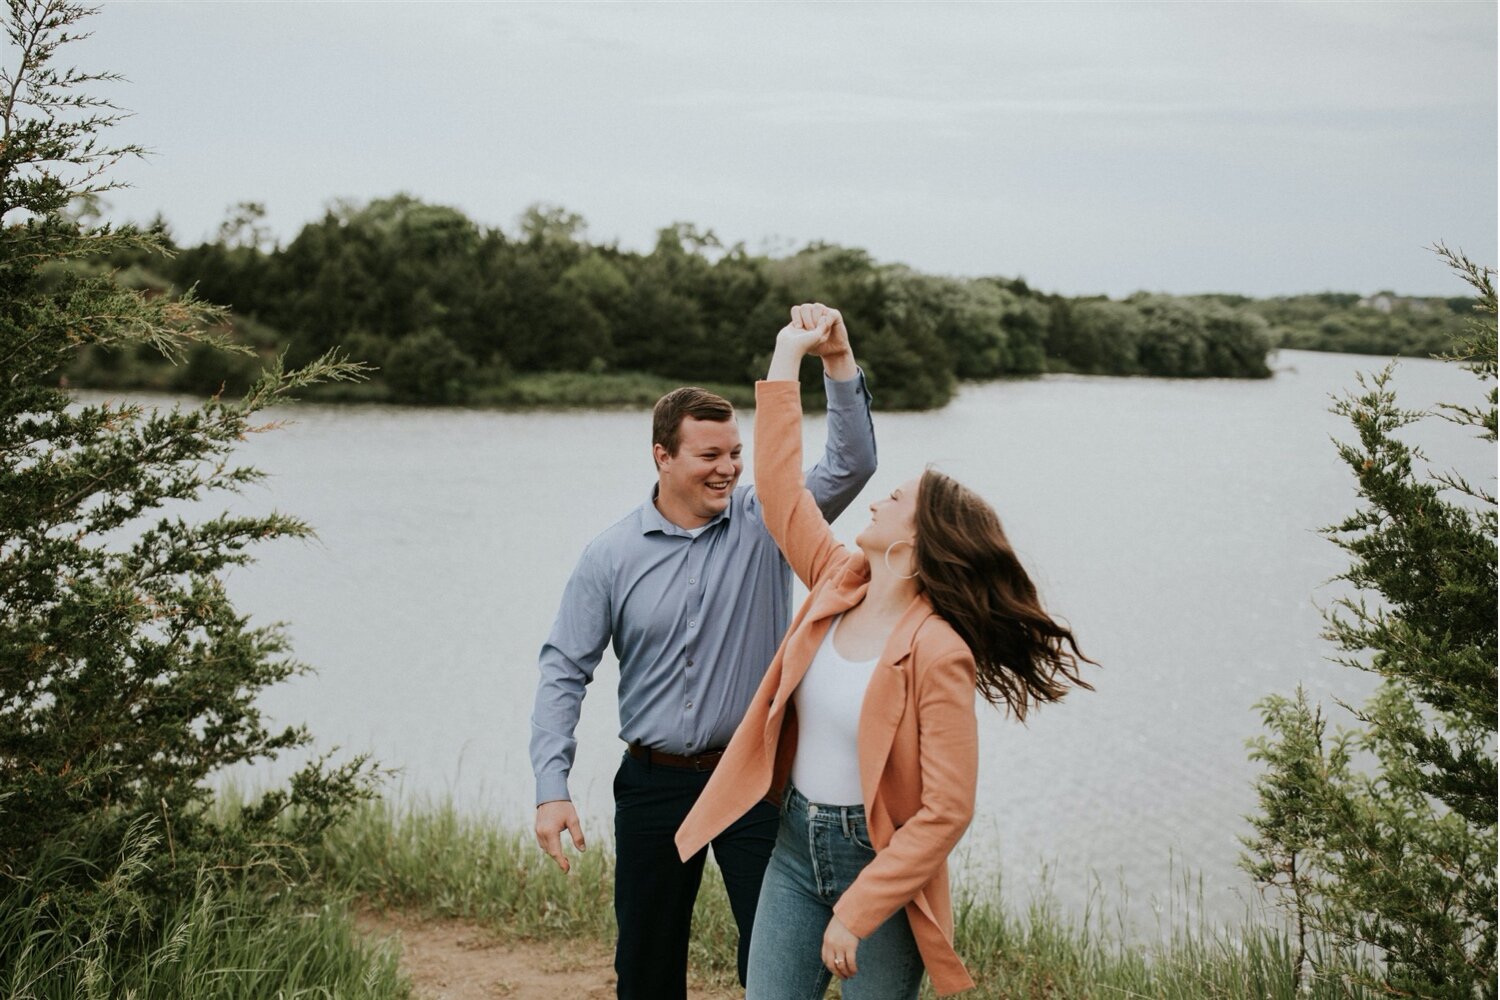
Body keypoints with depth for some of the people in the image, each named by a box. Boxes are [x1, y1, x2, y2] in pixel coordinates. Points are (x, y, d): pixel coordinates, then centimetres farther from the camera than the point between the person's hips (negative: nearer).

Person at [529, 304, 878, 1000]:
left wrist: (838, 362, -27)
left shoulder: (764, 522, -3)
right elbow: (564, 671, -2)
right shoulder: (611, 557, -3)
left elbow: (850, 465, -14)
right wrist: (551, 788, -10)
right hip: (654, 781, 1)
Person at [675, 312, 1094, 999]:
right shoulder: (838, 583, -1)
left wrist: (857, 912, -21)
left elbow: (947, 811, -21)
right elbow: (780, 487, 9)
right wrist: (787, 358, 11)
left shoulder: (938, 652, -20)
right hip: (795, 846, 6)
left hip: (881, 864, -6)